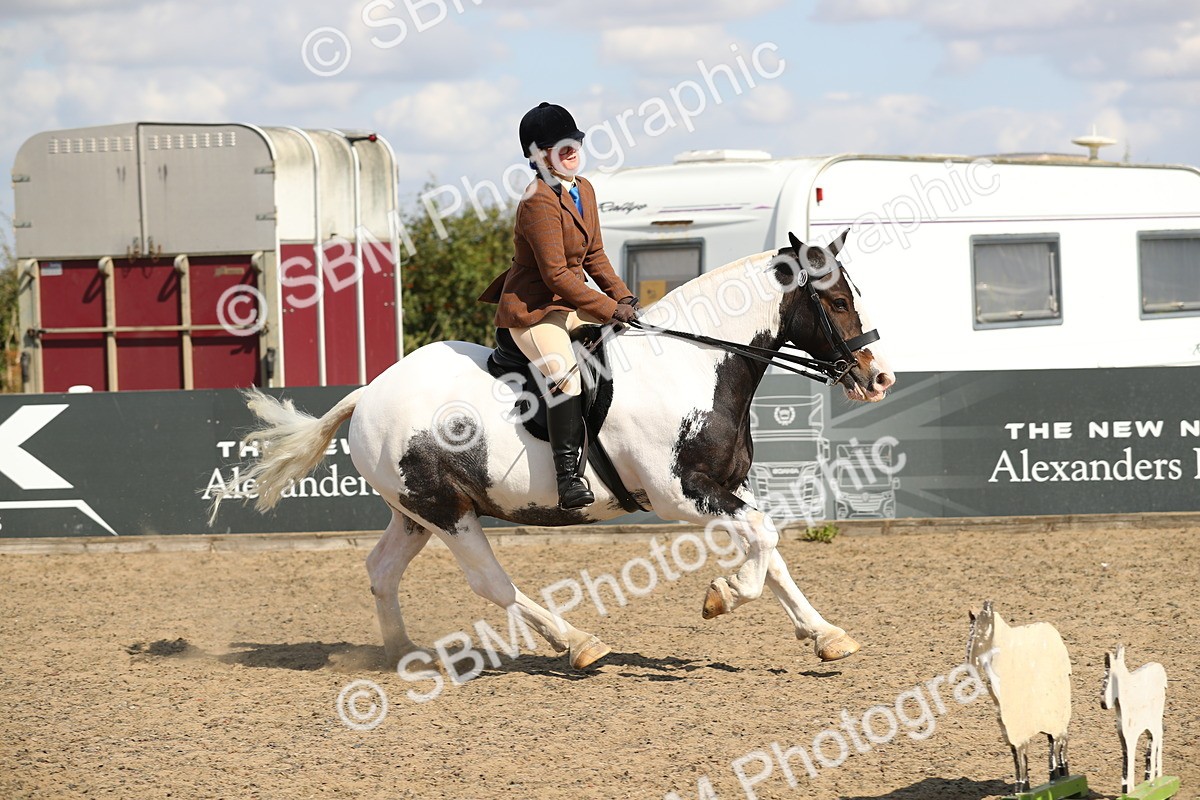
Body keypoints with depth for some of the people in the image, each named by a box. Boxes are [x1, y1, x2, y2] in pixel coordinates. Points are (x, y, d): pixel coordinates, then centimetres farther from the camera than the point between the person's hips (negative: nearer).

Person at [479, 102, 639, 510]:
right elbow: (556, 275, -25)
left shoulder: (584, 190, 9)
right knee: (565, 373, -31)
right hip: (531, 311, -10)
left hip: (570, 304, 10)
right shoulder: (540, 201, -21)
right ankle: (568, 477, -35)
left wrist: (623, 297, 1)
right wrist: (609, 309, -23)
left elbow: (594, 255, 16)